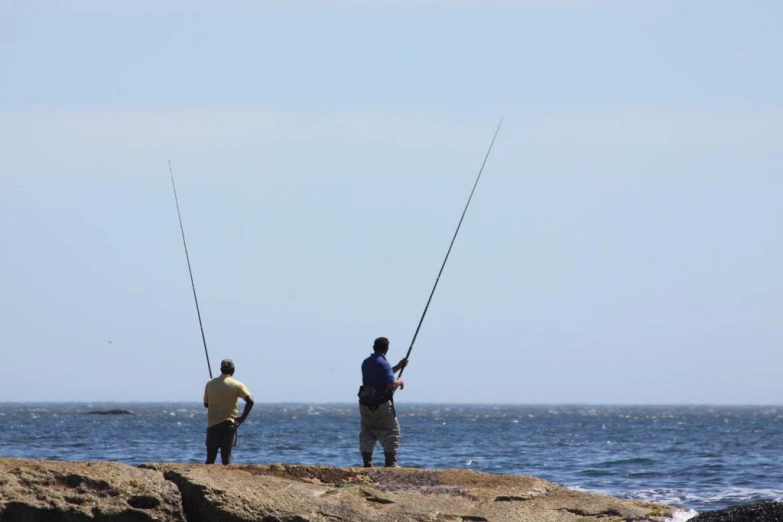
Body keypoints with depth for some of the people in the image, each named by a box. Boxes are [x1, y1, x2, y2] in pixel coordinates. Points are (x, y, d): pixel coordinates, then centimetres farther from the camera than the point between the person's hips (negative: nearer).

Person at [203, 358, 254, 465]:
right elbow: (250, 401, -14)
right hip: (229, 423, -1)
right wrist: (242, 418, -6)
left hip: (212, 424, 1)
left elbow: (206, 404, 10)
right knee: (226, 456, 0)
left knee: (210, 458, 5)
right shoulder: (237, 385, -4)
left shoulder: (210, 384, 2)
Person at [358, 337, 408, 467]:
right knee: (390, 432, 3)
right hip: (382, 404, -6)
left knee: (367, 434, 10)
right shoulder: (383, 363, -13)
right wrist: (400, 381, 1)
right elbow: (391, 384, -21)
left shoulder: (366, 363, 11)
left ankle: (367, 463, 4)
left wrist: (398, 367, 26)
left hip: (365, 403, 6)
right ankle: (390, 463, 0)